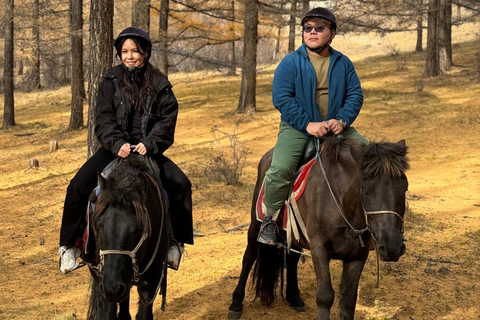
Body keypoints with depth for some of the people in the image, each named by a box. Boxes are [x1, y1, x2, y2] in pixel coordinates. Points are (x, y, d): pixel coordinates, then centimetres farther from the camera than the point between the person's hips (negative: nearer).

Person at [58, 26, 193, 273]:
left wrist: (149, 144, -23)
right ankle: (69, 244, -4)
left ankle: (175, 241, -1)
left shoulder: (160, 86, 3)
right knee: (79, 185, -19)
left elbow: (166, 122, -5)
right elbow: (104, 121, -7)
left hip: (148, 151, 1)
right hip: (115, 149, 0)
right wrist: (117, 144, -26)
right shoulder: (111, 83, 2)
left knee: (180, 185, -19)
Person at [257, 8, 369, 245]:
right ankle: (270, 219, -5)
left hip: (337, 126, 4)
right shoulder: (290, 63, -3)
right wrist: (308, 124, -20)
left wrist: (342, 120, -15)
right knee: (281, 168, -27)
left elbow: (355, 94, 5)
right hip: (298, 127, -3)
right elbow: (281, 98, -11)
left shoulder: (343, 63, 9)